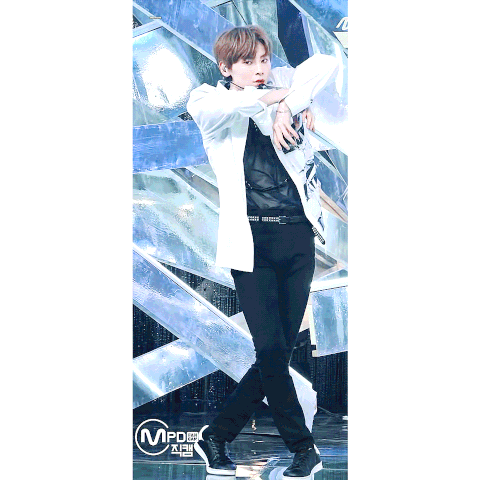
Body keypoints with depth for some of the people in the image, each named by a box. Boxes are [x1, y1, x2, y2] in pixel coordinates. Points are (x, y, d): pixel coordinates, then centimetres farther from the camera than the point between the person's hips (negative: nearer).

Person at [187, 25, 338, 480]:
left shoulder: (282, 86, 11)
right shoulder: (211, 101, 3)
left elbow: (326, 65, -6)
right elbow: (205, 106, -22)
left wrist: (289, 102, -17)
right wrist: (271, 98, -16)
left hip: (298, 237, 3)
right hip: (252, 241, -3)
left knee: (280, 351, 4)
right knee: (271, 348, -9)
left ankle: (216, 436, 19)